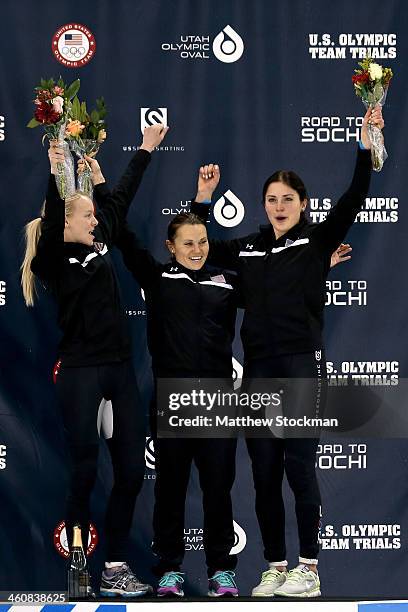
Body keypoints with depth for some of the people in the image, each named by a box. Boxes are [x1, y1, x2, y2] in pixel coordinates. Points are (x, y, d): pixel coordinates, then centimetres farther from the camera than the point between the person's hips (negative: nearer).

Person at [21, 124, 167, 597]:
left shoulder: (99, 244, 13)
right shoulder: (52, 259, -6)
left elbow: (122, 198, 22)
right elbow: (51, 224, -26)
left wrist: (146, 149, 28)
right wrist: (56, 177, -38)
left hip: (120, 369, 7)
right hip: (81, 374, -7)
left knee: (131, 471, 4)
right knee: (85, 472, -4)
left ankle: (115, 567, 11)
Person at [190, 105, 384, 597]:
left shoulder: (317, 240, 3)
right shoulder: (247, 249, 15)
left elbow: (353, 200, -8)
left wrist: (366, 142, -14)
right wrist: (203, 195, 18)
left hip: (302, 362, -4)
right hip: (258, 367, 5)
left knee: (299, 463, -7)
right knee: (264, 469, 5)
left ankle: (309, 568, 0)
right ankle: (275, 567, 12)